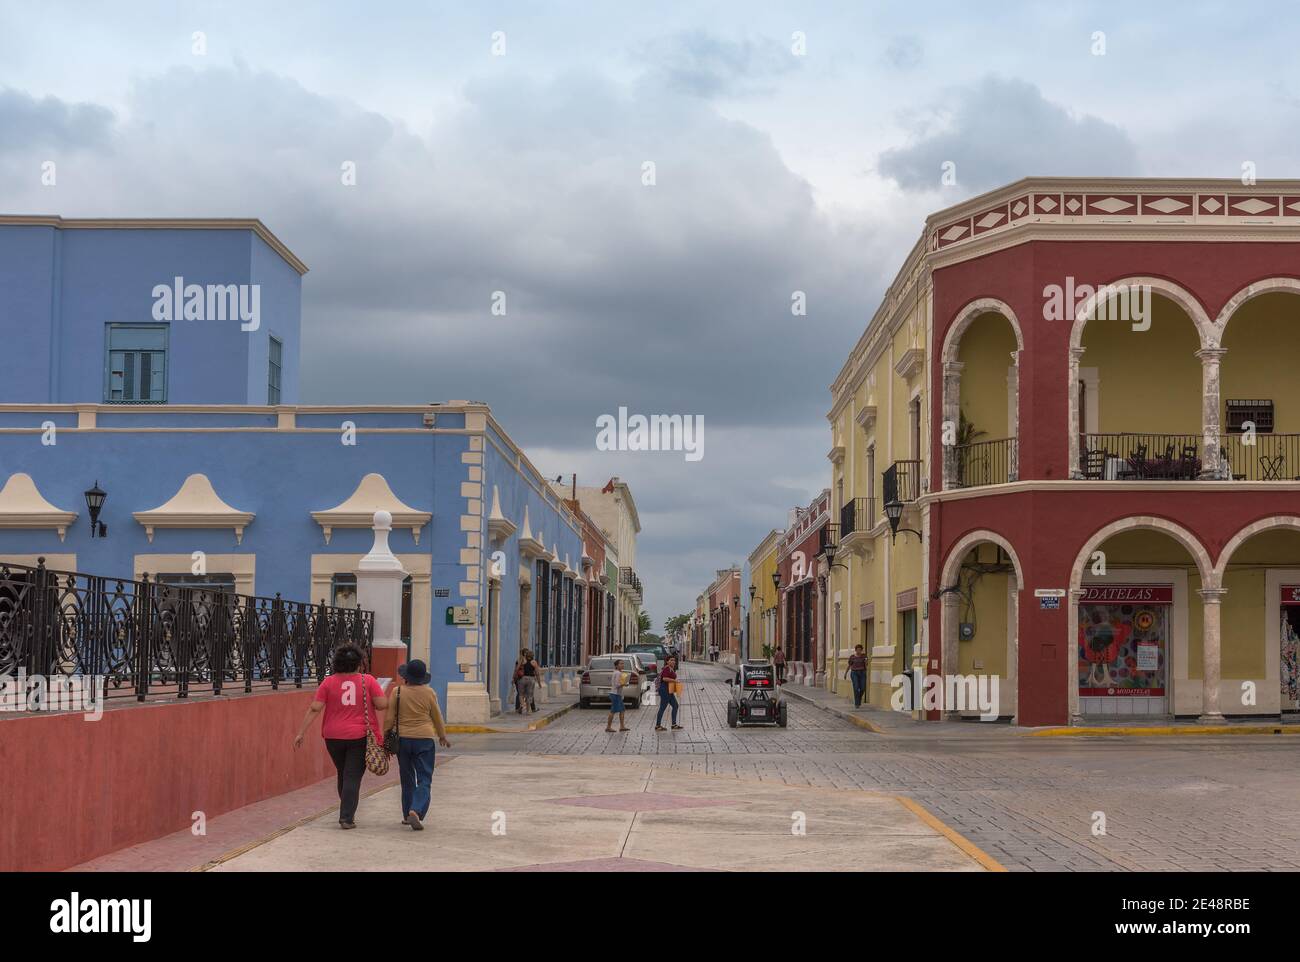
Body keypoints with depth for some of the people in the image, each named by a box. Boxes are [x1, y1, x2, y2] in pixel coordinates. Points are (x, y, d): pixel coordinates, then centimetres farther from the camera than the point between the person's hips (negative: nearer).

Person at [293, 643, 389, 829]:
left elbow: (314, 709, -5)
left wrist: (300, 733, -2)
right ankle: (346, 818, -6)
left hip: (334, 737, 2)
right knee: (353, 777, 1)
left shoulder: (329, 682, -2)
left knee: (343, 774, 20)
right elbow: (382, 705, -8)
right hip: (360, 737, -2)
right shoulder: (368, 681, -5)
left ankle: (347, 813, 31)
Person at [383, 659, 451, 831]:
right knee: (424, 779, -1)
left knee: (407, 778, 17)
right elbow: (437, 717, 8)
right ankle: (416, 811, -21)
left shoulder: (397, 692, -5)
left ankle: (407, 815, 24)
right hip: (424, 739, -2)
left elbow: (389, 718, -2)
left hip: (403, 739, 2)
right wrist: (442, 736, 23)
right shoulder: (429, 693, -4)